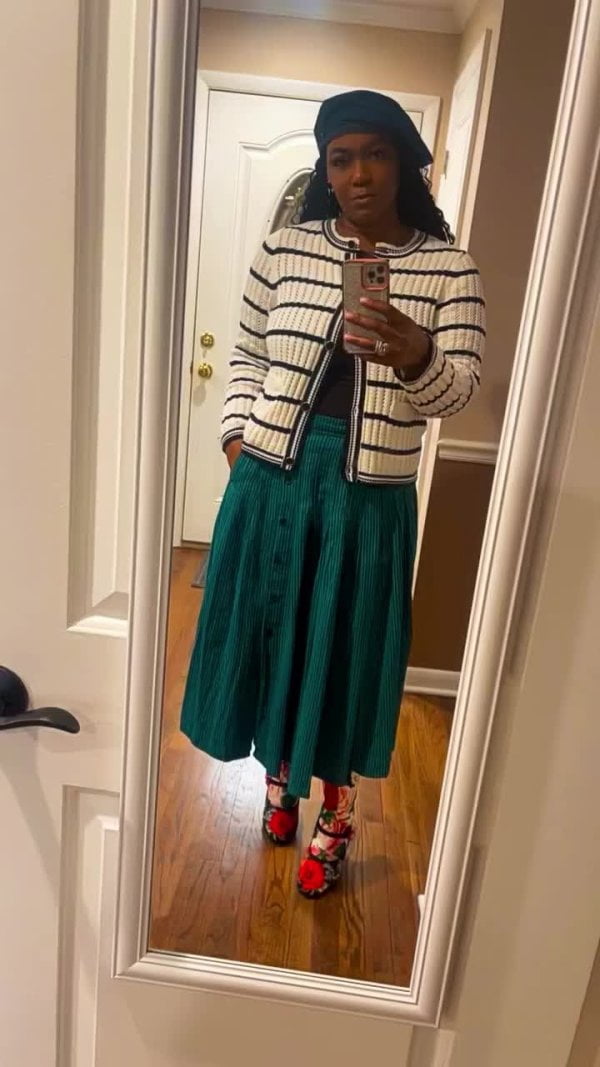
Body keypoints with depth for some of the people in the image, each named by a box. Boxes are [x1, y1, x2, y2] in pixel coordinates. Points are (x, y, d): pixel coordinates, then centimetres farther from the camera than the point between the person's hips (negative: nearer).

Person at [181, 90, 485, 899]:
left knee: (343, 649, 8)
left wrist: (414, 357, -31)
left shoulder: (449, 269, -2)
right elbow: (248, 354, 12)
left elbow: (459, 390, -10)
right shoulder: (285, 250, 3)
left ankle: (335, 821, 29)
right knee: (270, 630, 13)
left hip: (369, 492, -2)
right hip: (274, 476, 2)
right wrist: (237, 436, 1)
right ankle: (279, 776, 40)